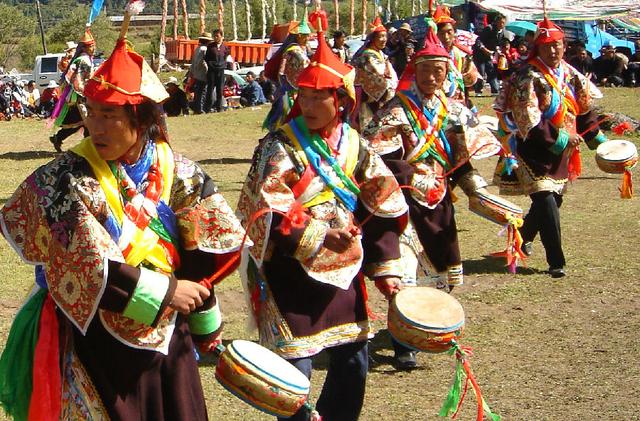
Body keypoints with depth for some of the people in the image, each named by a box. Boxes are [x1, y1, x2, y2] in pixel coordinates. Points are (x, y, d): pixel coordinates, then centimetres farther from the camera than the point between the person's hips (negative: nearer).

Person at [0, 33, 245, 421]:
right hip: (94, 340, -3)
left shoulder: (178, 172, -4)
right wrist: (165, 291, -20)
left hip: (168, 336, 4)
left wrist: (206, 326, 4)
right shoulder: (67, 177, -14)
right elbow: (86, 264, -22)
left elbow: (204, 250, 1)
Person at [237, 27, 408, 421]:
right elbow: (268, 215, -19)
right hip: (292, 275, -5)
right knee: (296, 367, -6)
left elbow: (382, 210, 8)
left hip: (344, 271, 6)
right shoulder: (280, 147, -12)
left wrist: (385, 266, 6)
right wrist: (319, 237, -23)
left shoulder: (355, 145, 4)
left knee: (353, 360, 13)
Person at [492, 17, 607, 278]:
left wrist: (596, 137, 9)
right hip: (536, 151, -8)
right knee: (546, 203, -14)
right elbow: (528, 120, -22)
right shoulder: (528, 77, -14)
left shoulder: (571, 75, 9)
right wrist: (557, 138, -25)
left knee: (554, 199, 16)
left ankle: (523, 236, 42)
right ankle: (556, 262, -9)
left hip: (562, 151, 8)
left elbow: (583, 109, 18)